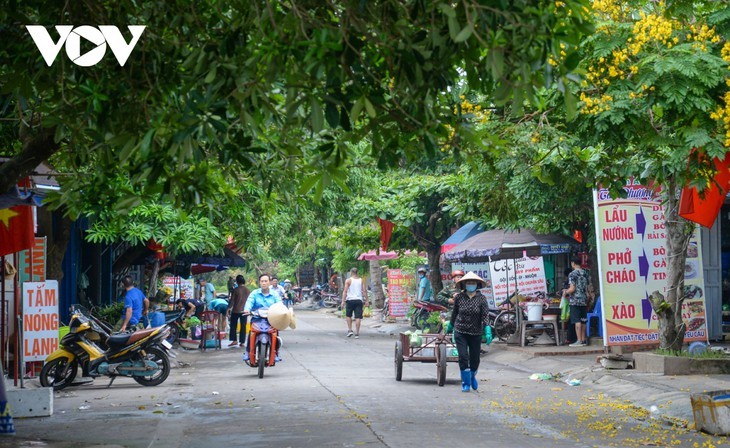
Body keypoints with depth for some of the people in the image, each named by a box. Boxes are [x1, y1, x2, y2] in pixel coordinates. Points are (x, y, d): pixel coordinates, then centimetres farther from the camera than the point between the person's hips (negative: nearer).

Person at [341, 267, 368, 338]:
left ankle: (350, 330, 4)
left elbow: (345, 291, -7)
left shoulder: (348, 280, 0)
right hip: (359, 300, 2)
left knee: (348, 316, 16)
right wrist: (366, 300, 7)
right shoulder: (361, 280, 8)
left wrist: (343, 301, -9)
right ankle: (357, 333, -4)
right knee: (358, 317, -1)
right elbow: (364, 291, 4)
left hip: (350, 300, -2)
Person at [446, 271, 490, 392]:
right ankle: (466, 383, 7)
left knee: (475, 359, 8)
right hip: (460, 332, 0)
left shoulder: (481, 298, -6)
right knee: (463, 357, -8)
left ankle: (472, 377, 39)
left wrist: (487, 331, -22)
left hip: (476, 333, 0)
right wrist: (450, 326, 22)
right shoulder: (459, 297, -3)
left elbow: (485, 316, -11)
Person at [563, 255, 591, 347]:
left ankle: (579, 340, -8)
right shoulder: (586, 274, 11)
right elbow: (588, 289, 13)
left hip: (575, 301, -6)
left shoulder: (572, 274, -9)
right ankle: (583, 340, 12)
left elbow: (572, 289, -15)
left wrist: (565, 292, 2)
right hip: (584, 300, 6)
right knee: (583, 321, 10)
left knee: (577, 321, -6)